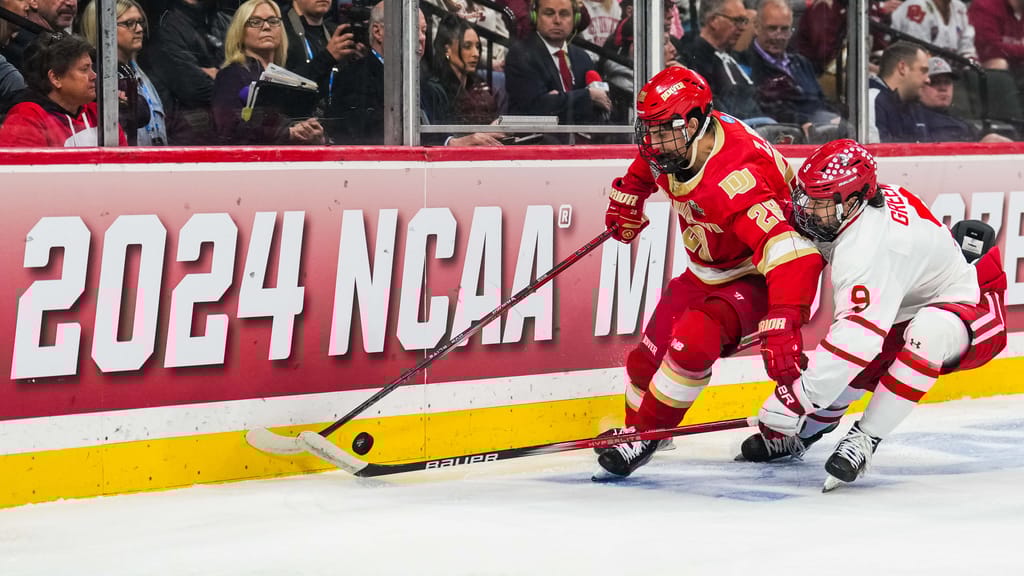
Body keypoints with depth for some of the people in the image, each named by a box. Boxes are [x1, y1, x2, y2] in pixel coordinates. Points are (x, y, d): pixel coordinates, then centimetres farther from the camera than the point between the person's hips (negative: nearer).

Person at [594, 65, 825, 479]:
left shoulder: (735, 178, -39)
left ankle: (646, 436, -9)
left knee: (692, 341, -29)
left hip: (756, 277, -8)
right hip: (707, 271, 8)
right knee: (649, 355, 7)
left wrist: (781, 326, -56)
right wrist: (627, 203, 24)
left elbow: (792, 255, -48)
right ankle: (634, 427, 33)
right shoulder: (674, 145, -14)